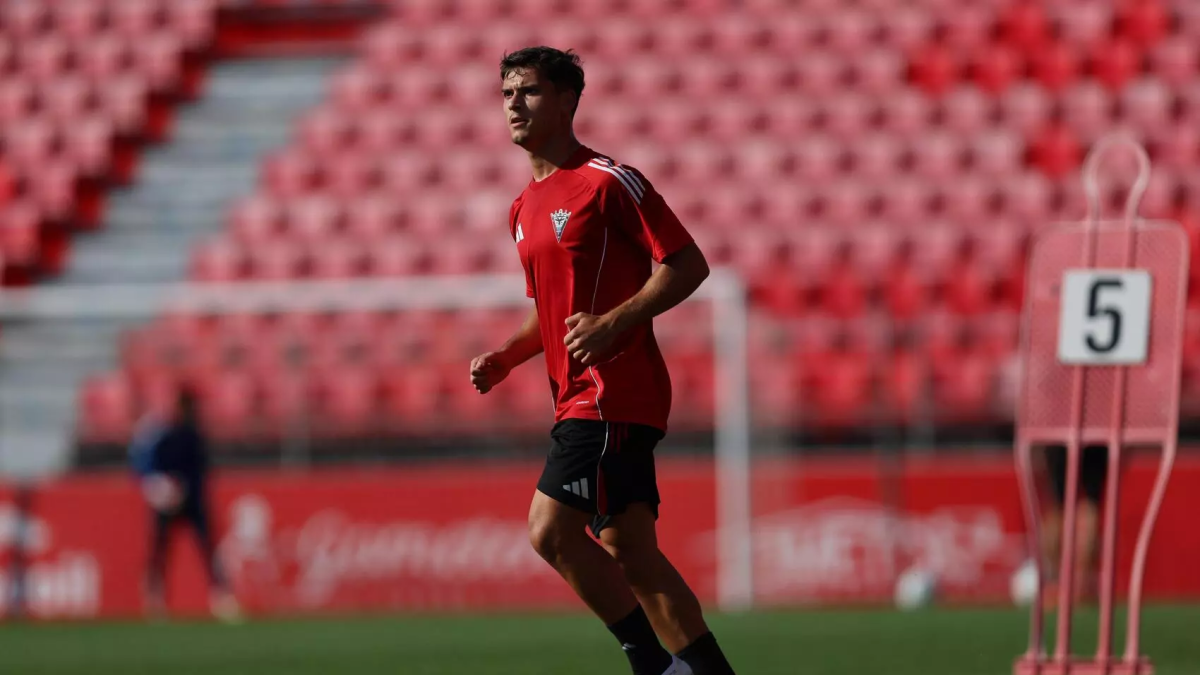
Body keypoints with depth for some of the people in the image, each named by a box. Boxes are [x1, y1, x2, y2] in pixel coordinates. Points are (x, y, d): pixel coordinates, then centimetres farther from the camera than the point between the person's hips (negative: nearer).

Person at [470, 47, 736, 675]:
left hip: (614, 390, -9)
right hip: (579, 396, 9)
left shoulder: (608, 182, -8)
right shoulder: (525, 208, 18)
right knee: (629, 553, 4)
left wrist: (615, 323, -21)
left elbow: (688, 264, -12)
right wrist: (505, 358, 11)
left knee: (552, 531, -14)